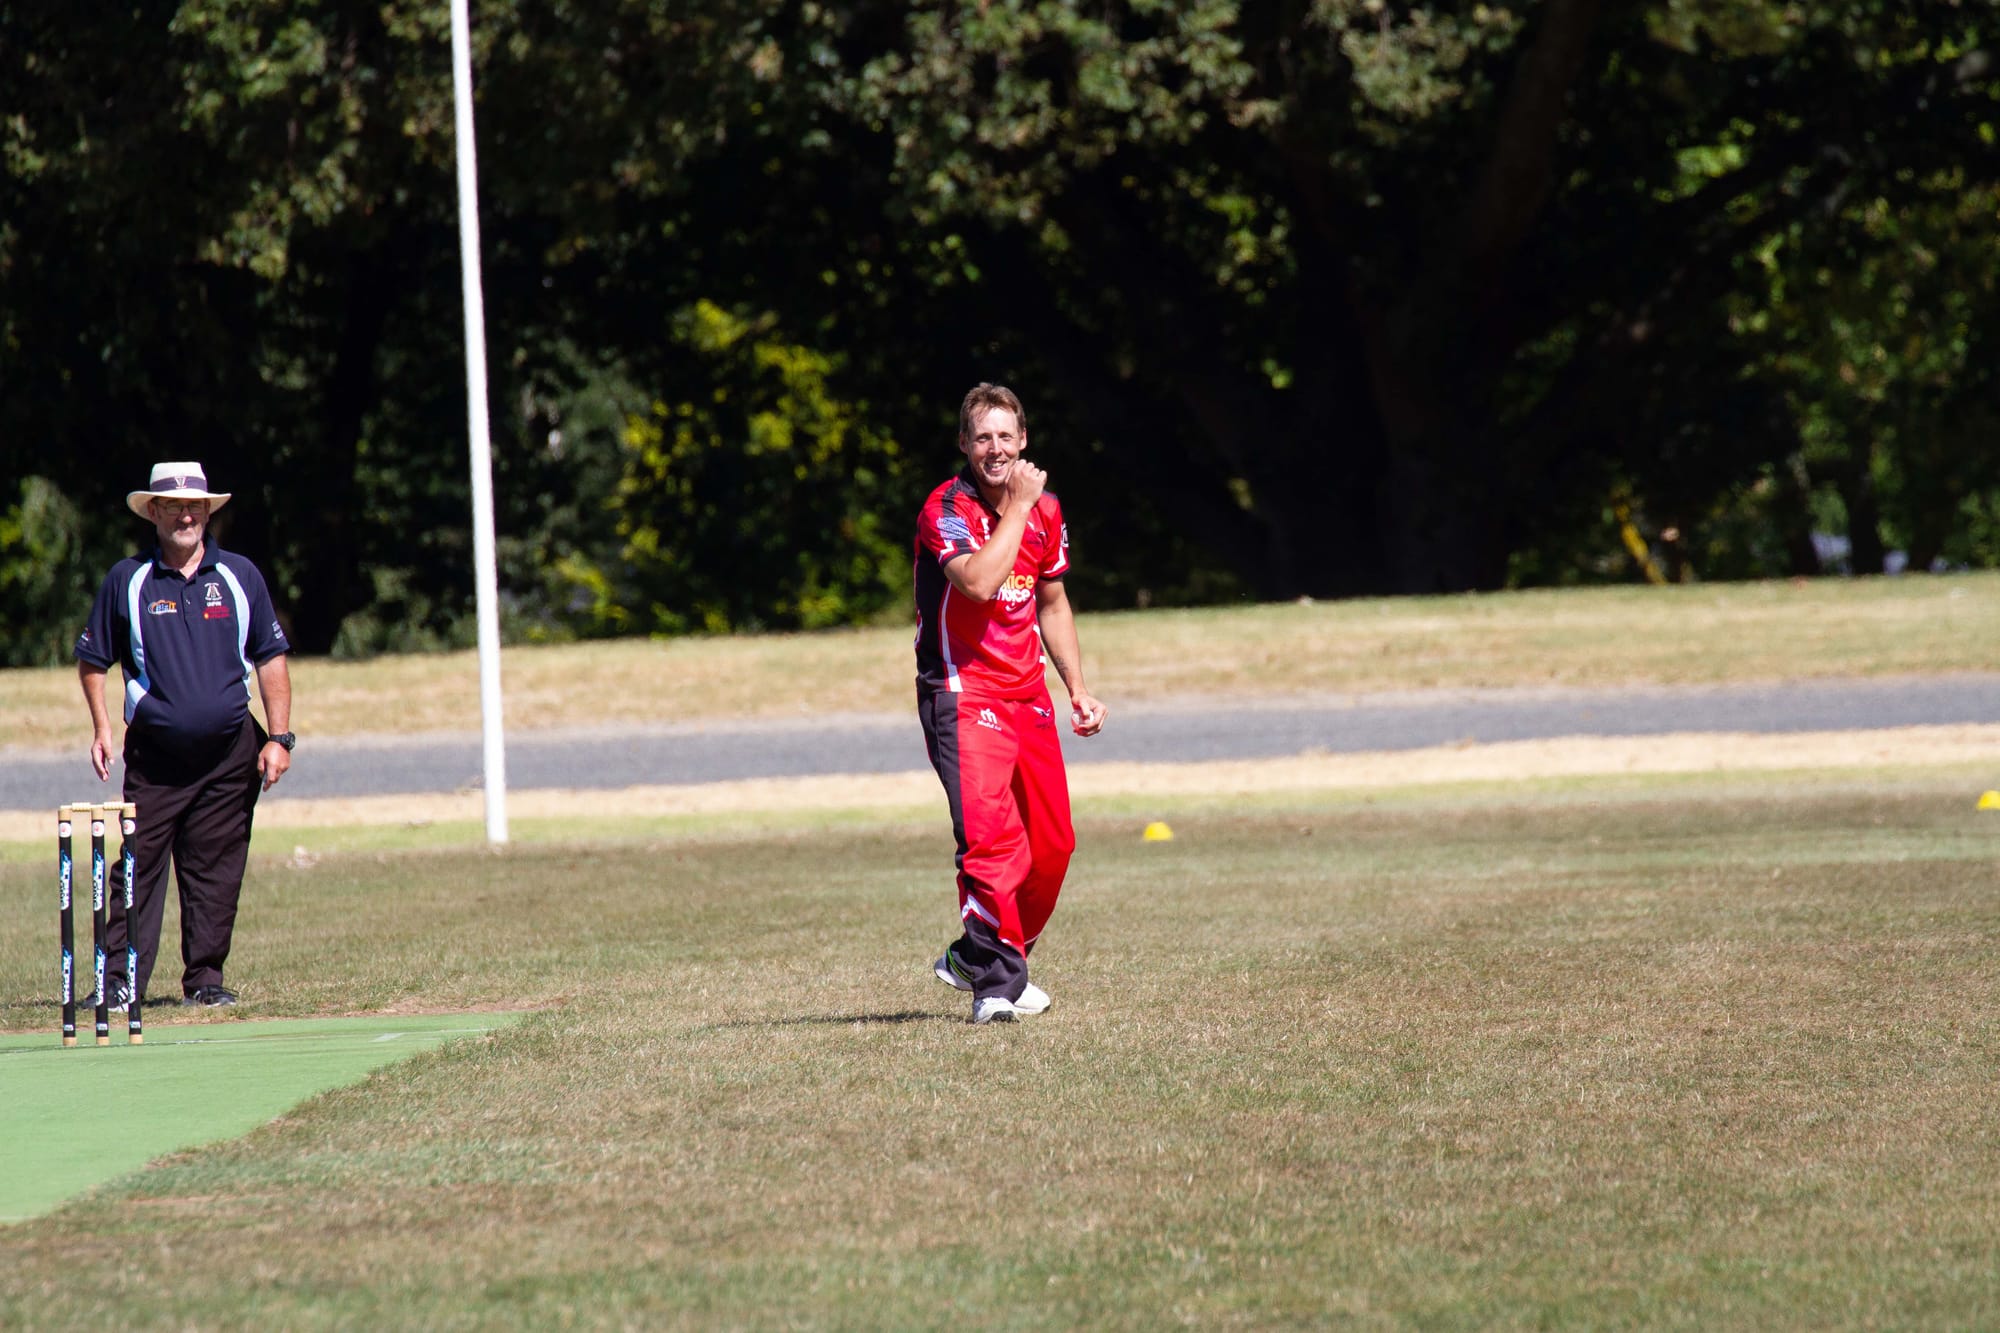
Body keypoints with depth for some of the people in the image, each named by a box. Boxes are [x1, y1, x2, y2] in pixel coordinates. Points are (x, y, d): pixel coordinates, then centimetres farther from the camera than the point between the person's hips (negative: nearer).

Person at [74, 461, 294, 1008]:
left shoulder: (239, 576, 7)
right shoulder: (127, 580, 4)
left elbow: (270, 657, 9)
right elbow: (91, 660, 12)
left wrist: (279, 738, 2)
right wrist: (101, 728, 0)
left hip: (229, 755, 1)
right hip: (154, 753, -1)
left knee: (216, 871, 2)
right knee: (139, 867, -5)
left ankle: (205, 978, 10)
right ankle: (120, 980, -2)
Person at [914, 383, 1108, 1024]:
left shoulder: (1044, 509, 9)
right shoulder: (946, 509, -11)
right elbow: (979, 582, -29)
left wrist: (1078, 688, 17)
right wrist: (1016, 507, -20)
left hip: (1027, 694, 7)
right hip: (961, 692, -7)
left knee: (1052, 845, 8)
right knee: (990, 838, -20)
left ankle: (976, 958, 26)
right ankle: (996, 984, -16)